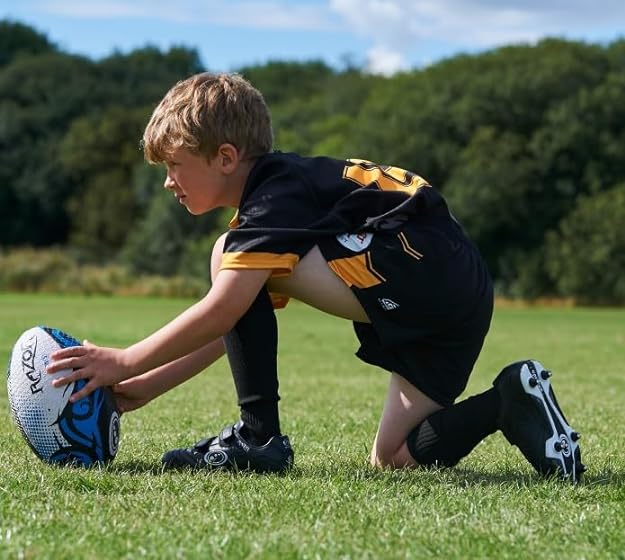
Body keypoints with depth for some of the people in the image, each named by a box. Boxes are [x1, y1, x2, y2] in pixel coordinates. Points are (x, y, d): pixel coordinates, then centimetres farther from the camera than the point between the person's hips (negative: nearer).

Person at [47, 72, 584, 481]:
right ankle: (508, 403, 3)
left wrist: (126, 362, -9)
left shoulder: (275, 197, -8)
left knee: (231, 257, -9)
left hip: (416, 268, -11)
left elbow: (221, 312, -18)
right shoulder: (282, 187, 23)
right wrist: (147, 386, 19)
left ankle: (258, 436, -8)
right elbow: (237, 330, 23)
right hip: (456, 299, 11)